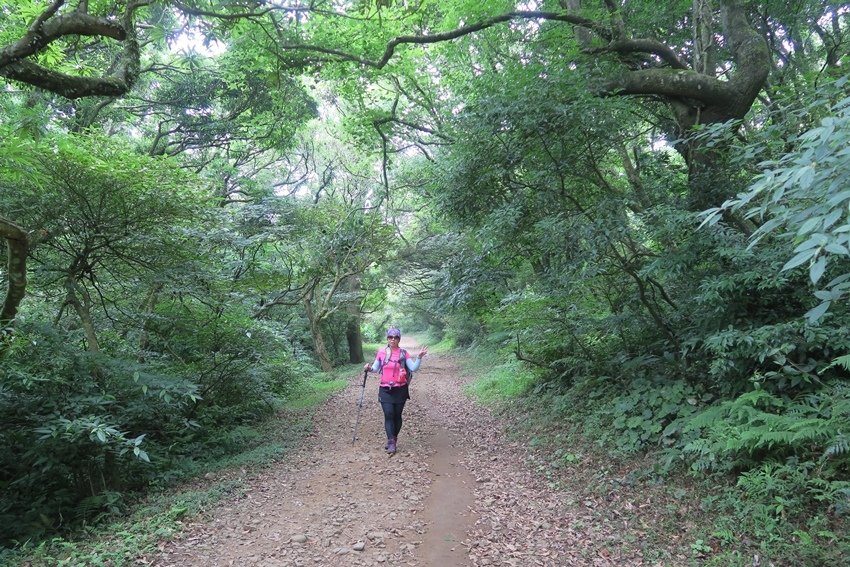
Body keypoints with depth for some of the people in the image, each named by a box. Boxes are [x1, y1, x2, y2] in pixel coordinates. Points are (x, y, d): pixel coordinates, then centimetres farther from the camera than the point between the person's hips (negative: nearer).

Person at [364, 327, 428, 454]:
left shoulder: (403, 353, -2)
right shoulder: (381, 352, 0)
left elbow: (413, 368, -7)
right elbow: (376, 368, 9)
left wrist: (419, 357, -21)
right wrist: (369, 368, -12)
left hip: (400, 390, 0)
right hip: (385, 390, 0)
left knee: (397, 415, 8)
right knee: (388, 415, -9)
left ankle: (393, 440, 25)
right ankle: (391, 442, -5)